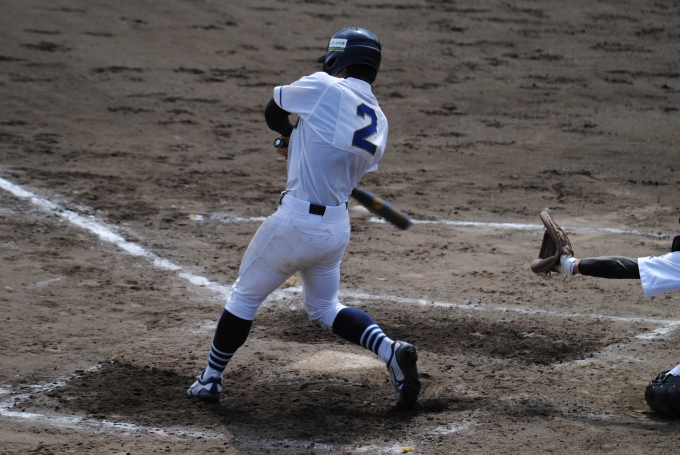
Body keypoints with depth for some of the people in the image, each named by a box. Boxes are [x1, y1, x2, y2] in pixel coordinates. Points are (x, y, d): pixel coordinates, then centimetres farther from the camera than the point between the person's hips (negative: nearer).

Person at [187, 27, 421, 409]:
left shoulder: (324, 88, -11)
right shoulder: (379, 123, 7)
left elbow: (273, 112, 5)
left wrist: (290, 136, 25)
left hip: (296, 221, -6)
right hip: (337, 227, 6)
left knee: (245, 296, 13)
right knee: (324, 307, 24)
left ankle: (211, 379, 23)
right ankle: (390, 350, 3)